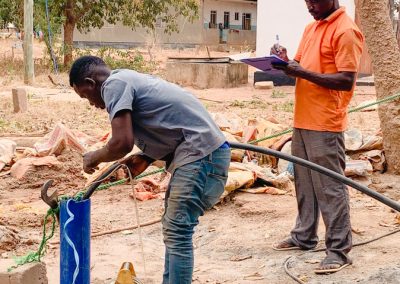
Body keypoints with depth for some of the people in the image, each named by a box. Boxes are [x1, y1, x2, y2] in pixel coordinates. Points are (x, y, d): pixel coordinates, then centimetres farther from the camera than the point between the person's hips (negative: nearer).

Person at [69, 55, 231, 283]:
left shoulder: (114, 84, -8)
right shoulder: (129, 79, 22)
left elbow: (122, 143, -19)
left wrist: (94, 158, 1)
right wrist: (146, 158, 9)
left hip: (201, 153, -10)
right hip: (203, 152, 10)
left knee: (177, 233, -10)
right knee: (175, 230, 16)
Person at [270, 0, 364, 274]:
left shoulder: (346, 31, -12)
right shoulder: (312, 27, 16)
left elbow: (346, 80, -18)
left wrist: (303, 73, -21)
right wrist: (287, 64, 0)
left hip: (326, 124, -8)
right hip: (303, 119, 8)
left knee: (330, 187, -5)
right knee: (304, 183, 15)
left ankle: (339, 250, 2)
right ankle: (304, 236, 27)